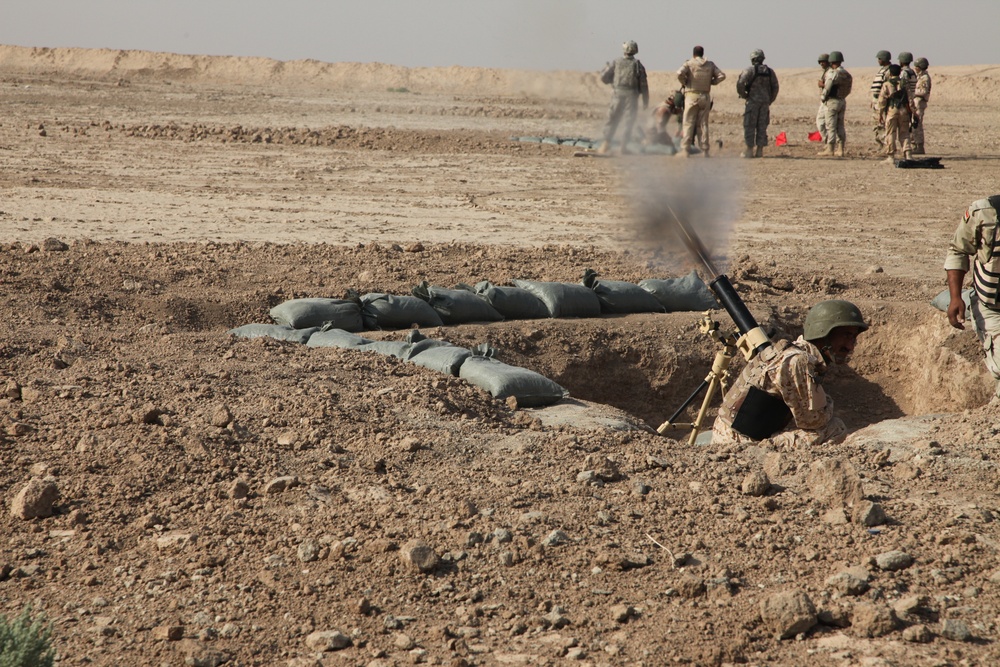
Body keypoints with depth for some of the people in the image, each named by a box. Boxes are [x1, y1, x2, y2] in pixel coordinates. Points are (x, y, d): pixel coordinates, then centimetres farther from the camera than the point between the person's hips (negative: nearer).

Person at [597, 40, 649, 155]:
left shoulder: (616, 63, 1)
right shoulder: (637, 65, -1)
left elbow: (604, 77, 3)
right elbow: (643, 84, -1)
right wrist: (645, 101, 4)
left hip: (618, 95, 1)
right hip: (631, 97, -1)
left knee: (612, 120, 9)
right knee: (629, 123, 4)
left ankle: (606, 143, 1)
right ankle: (624, 147, 0)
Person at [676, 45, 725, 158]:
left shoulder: (689, 64, -5)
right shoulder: (710, 65, 6)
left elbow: (680, 73, -21)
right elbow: (721, 75, 3)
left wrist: (684, 83, -4)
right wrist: (711, 82, 11)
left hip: (692, 96, -3)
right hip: (705, 97, 3)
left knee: (688, 123, -1)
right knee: (703, 124, 9)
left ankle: (685, 150, -5)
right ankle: (704, 150, 8)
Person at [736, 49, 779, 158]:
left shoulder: (749, 70, -6)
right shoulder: (770, 71, 9)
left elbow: (740, 83, -16)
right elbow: (775, 88, 10)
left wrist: (743, 95, -1)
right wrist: (769, 101, 16)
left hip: (752, 101, -5)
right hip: (765, 102, 5)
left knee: (749, 126, -1)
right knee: (762, 126, 7)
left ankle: (749, 150, -3)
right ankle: (760, 150, 6)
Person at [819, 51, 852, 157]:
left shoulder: (832, 73, -16)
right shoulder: (847, 74, 8)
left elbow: (827, 87, -17)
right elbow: (848, 90, 8)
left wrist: (823, 97, 0)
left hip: (832, 101, -8)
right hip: (843, 101, 8)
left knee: (831, 126, -4)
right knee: (840, 126, 10)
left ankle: (830, 149, -4)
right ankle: (840, 149, 10)